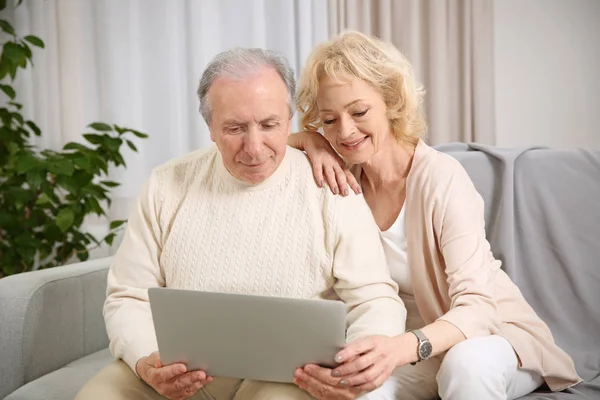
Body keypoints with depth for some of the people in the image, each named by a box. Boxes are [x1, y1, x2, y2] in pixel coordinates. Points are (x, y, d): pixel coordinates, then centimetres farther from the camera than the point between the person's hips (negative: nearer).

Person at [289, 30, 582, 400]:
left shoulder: (441, 177, -22)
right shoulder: (344, 178, -6)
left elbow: (477, 306, -28)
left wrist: (402, 347, -48)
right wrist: (310, 141, -18)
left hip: (494, 332, -2)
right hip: (409, 345, 3)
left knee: (466, 362, -38)